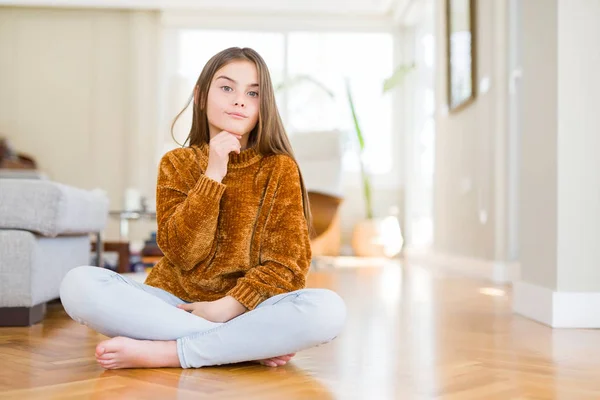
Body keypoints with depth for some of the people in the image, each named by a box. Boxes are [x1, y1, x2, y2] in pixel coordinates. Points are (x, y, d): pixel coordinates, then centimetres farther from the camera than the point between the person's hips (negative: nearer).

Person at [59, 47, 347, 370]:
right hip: (175, 304, 2)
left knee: (328, 309, -31)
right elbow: (181, 252, -9)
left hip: (246, 309, -1)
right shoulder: (176, 163, 4)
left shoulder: (279, 168, 0)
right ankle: (251, 345, -23)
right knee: (78, 283, -25)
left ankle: (160, 352, -25)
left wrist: (227, 306, -18)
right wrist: (213, 175, -16)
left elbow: (287, 264, -6)